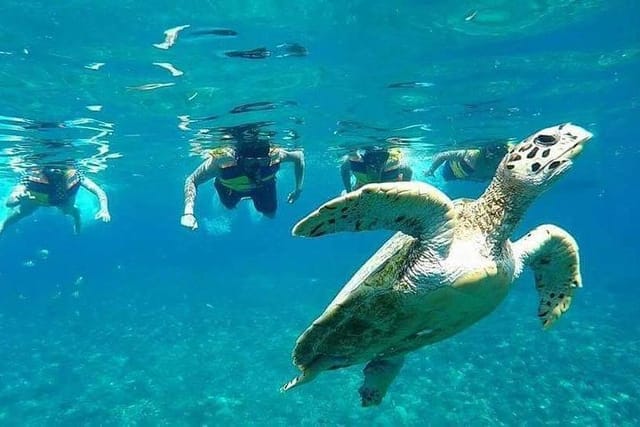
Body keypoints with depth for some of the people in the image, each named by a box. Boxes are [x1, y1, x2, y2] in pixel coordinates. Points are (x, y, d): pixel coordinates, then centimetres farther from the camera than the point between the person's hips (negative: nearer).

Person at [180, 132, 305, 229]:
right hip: (231, 188, 0)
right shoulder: (222, 159, -49)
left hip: (262, 185, 1)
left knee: (270, 214, 19)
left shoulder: (274, 155, -45)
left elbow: (299, 155, -23)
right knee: (229, 206, 29)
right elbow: (191, 180, -38)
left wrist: (298, 189, -22)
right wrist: (188, 212, -53)